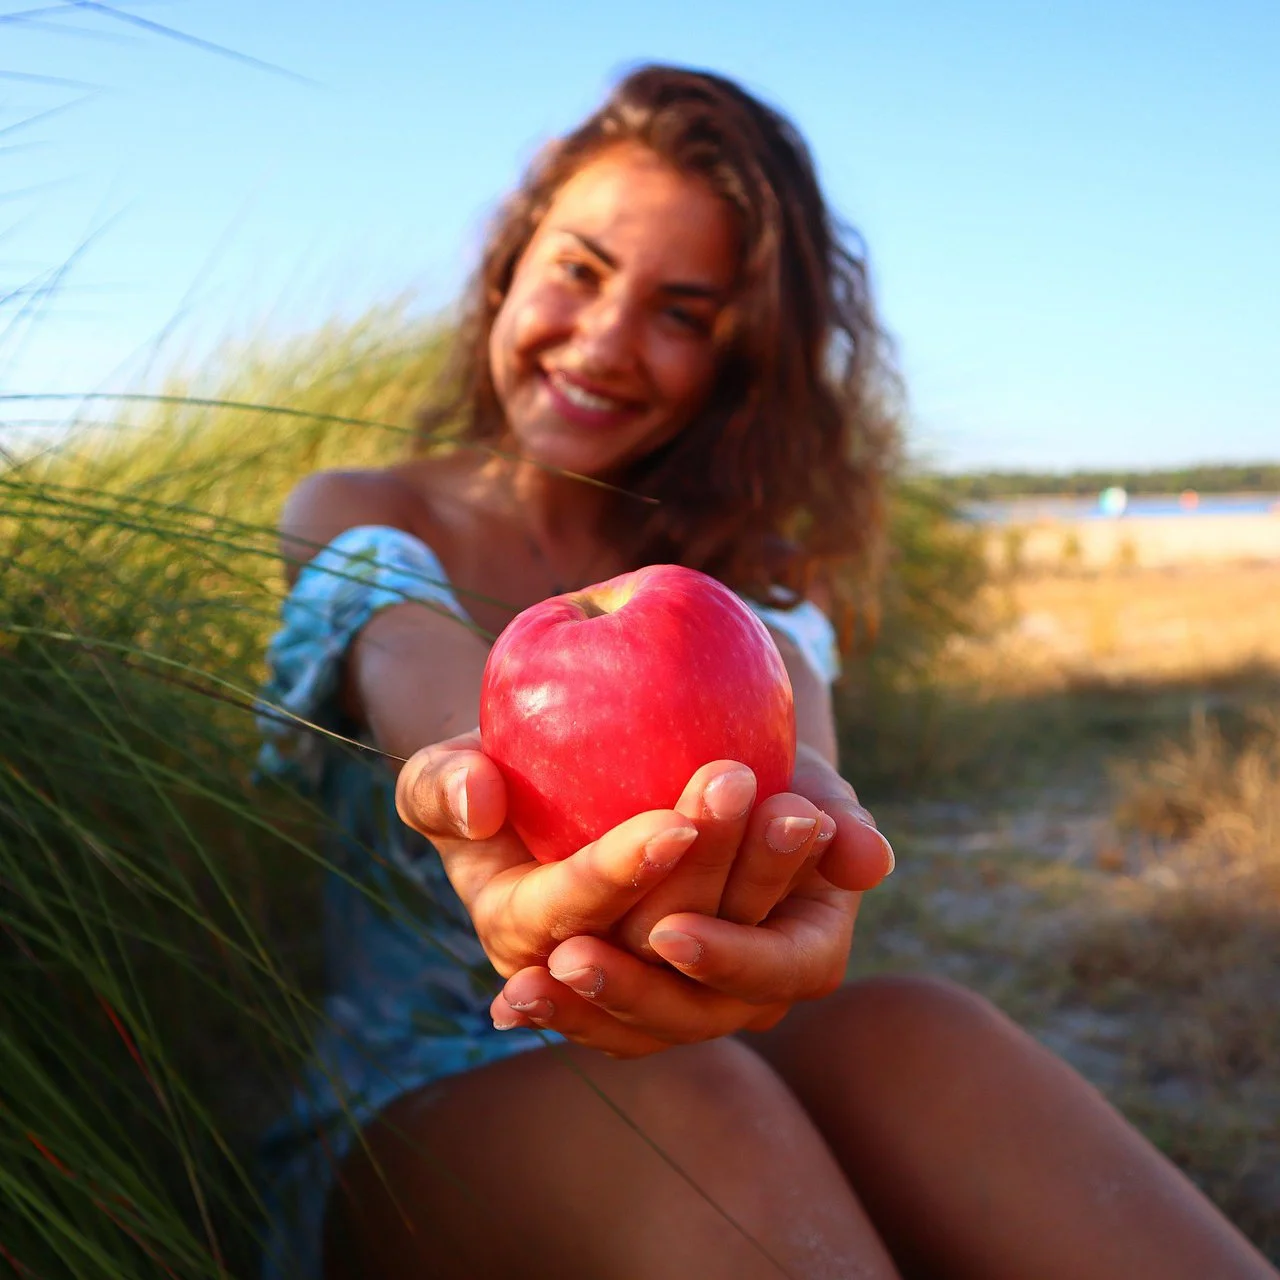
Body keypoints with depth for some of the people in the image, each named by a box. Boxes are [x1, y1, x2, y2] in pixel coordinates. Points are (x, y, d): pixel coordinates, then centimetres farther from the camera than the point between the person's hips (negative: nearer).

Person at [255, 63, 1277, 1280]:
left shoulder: (755, 569, 11)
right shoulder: (347, 519, 5)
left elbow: (774, 676, -16)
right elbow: (412, 660, -21)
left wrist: (770, 785, -43)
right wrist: (502, 782, -47)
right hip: (406, 1116, -1)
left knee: (911, 1040, -32)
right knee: (678, 1104, -36)